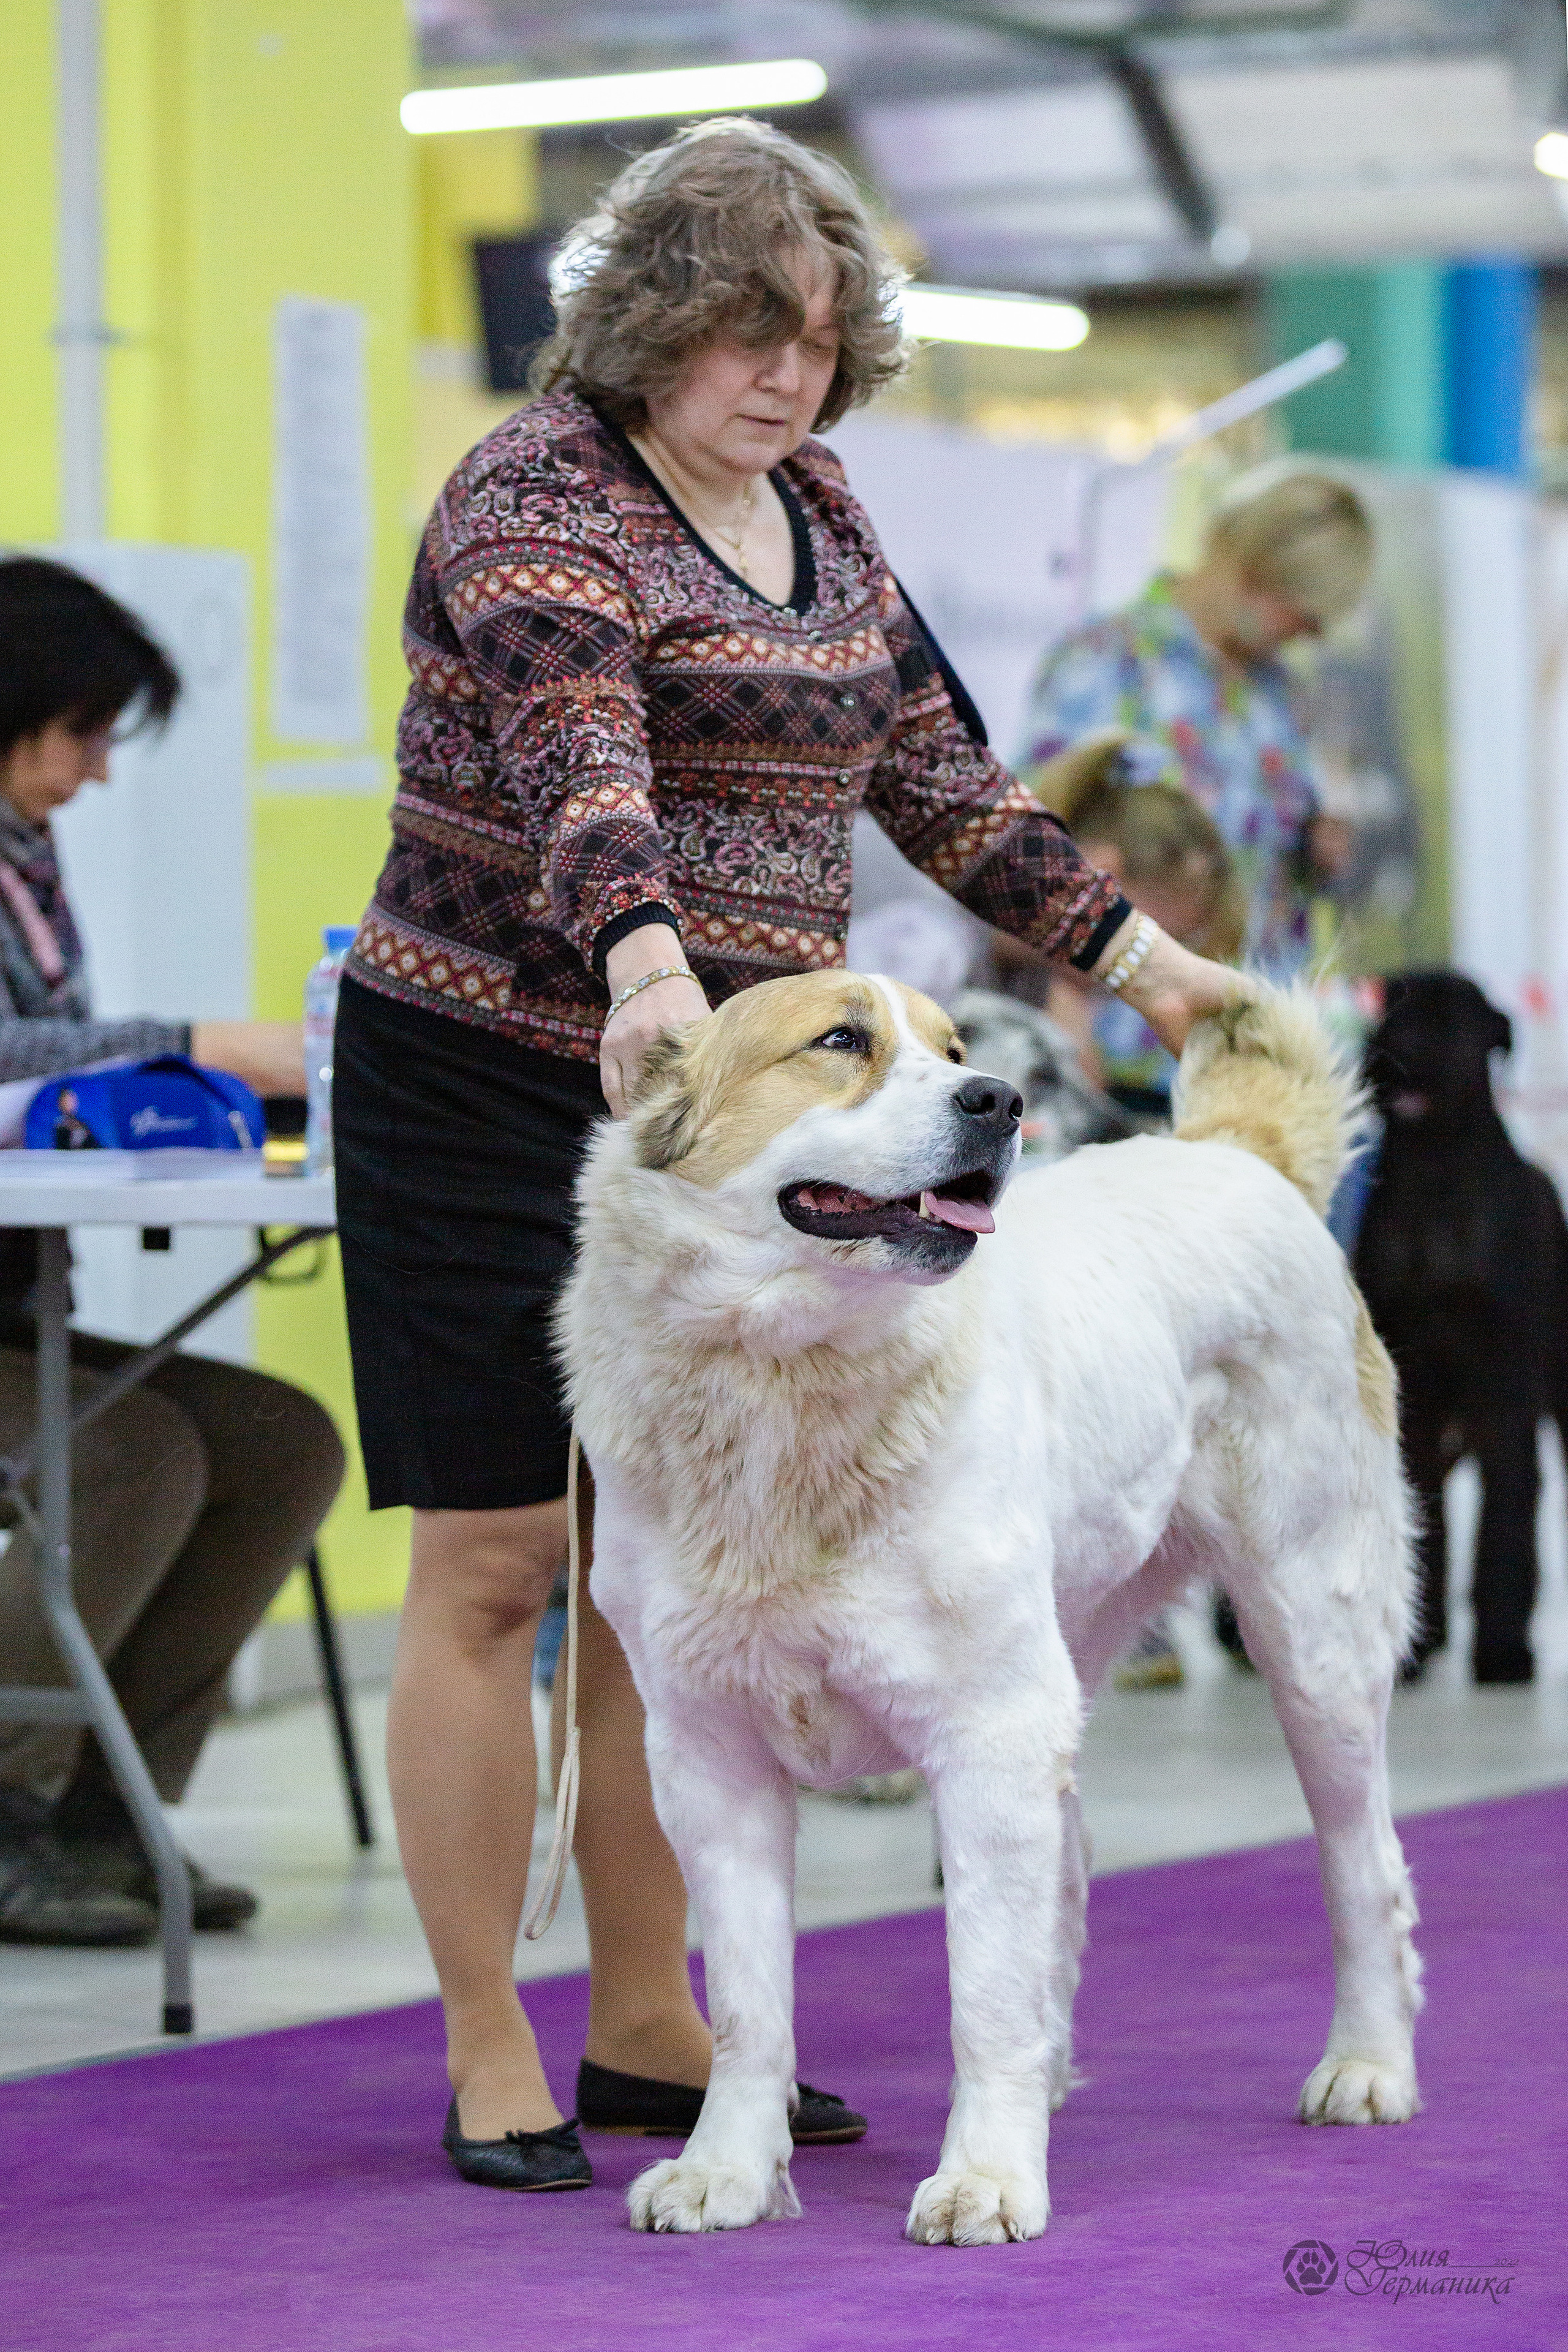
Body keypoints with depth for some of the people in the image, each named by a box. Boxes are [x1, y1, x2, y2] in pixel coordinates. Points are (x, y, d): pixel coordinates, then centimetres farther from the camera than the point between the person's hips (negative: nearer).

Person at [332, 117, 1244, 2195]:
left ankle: (646, 2025, 18)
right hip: (498, 1079, -7)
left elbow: (933, 773, 18)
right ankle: (489, 2067, 2)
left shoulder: (816, 510, 12)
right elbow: (578, 768, -31)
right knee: (491, 1568, -4)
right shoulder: (541, 498, -14)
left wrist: (1137, 956, 14)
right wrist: (646, 967, -48)